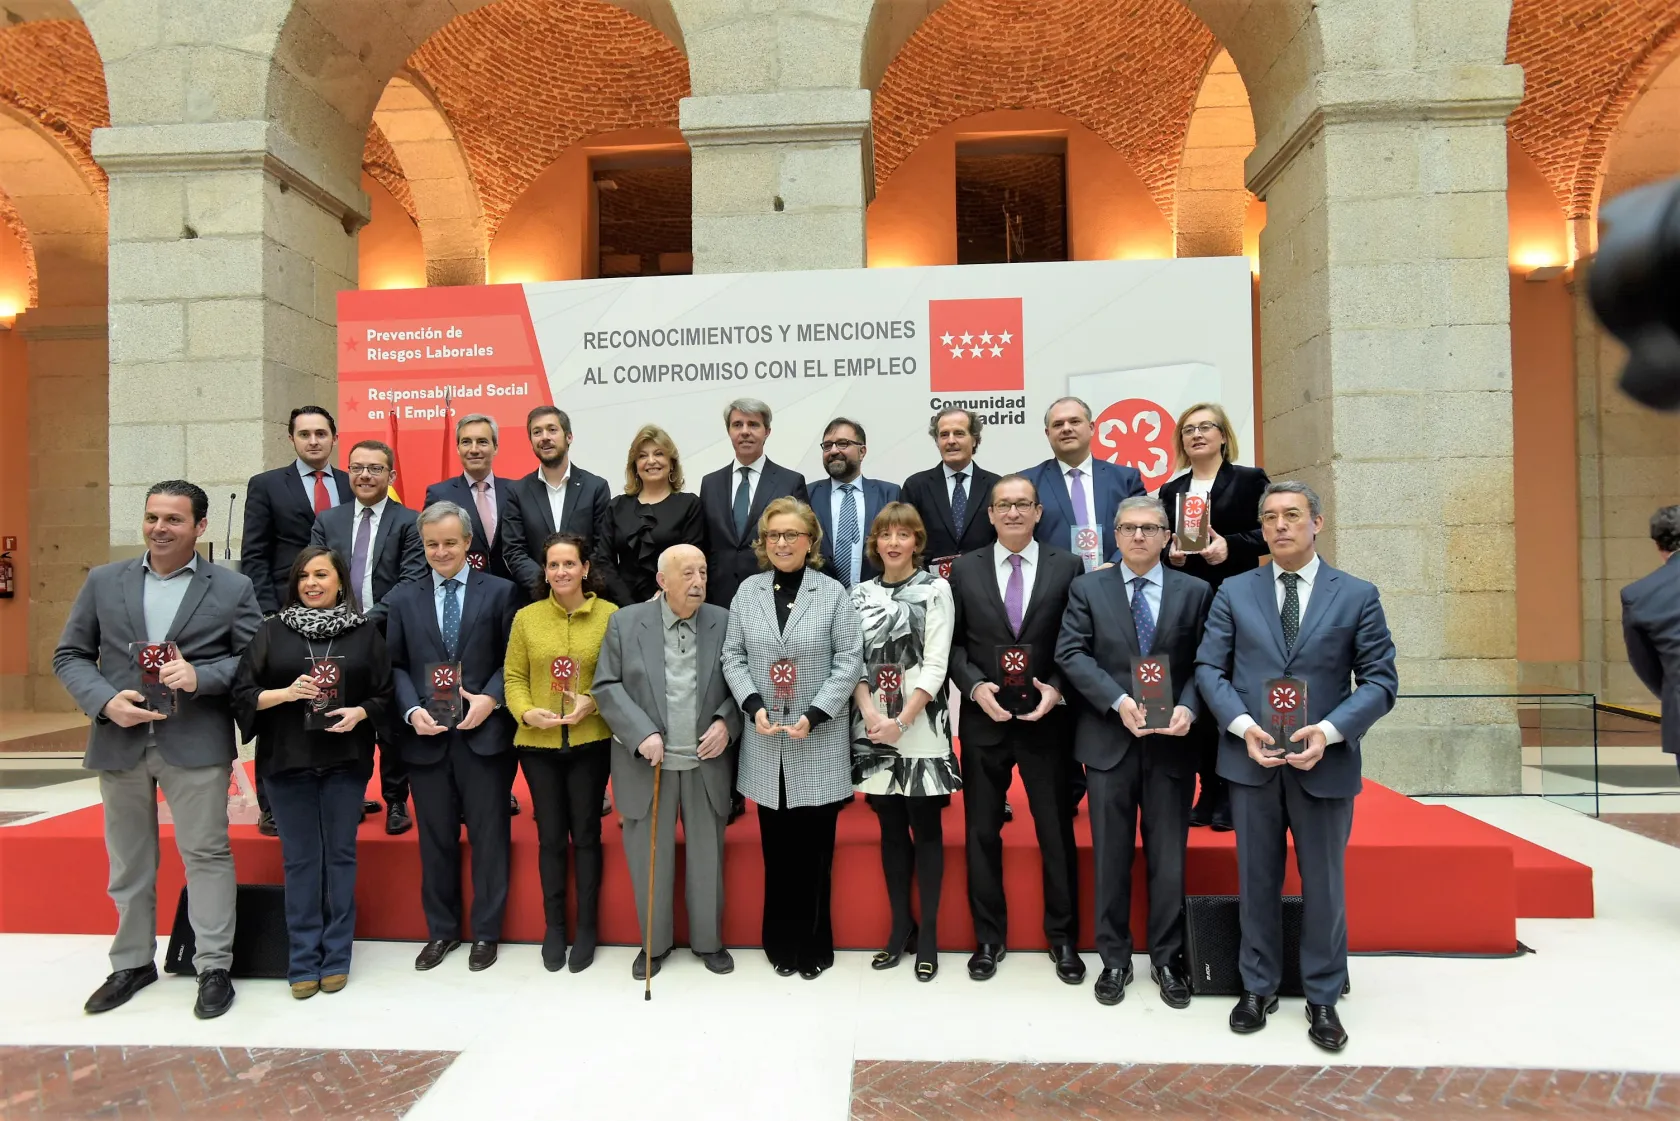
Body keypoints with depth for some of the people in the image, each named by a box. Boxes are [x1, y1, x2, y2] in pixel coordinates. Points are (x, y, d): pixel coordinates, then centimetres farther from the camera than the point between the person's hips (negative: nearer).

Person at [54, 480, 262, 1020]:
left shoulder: (233, 588, 0)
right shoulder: (103, 581, 8)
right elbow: (70, 656, 8)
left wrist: (199, 677, -18)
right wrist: (106, 701, -10)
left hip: (195, 743, -3)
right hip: (119, 742, 3)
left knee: (206, 853, 1)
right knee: (128, 860, 15)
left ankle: (214, 967, 11)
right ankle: (132, 961, 31)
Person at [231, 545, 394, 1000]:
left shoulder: (365, 631, 3)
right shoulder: (272, 630, 4)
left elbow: (384, 695, 3)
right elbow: (242, 693, 1)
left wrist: (359, 713, -15)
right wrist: (286, 693, -16)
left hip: (345, 761, 0)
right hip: (288, 761, 0)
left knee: (340, 855, 6)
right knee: (300, 859, 5)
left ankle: (336, 958, 17)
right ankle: (303, 962, 15)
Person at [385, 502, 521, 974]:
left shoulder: (500, 592, 2)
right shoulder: (403, 598, 9)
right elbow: (395, 665, 5)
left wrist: (491, 699, -13)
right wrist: (412, 710, -9)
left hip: (484, 732, -2)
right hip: (426, 736, 2)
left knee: (489, 835, 6)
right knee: (436, 838, 12)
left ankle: (486, 932, 21)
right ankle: (441, 930, 28)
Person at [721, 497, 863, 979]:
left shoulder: (833, 593, -3)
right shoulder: (747, 591, 5)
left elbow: (849, 660, -5)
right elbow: (733, 655, 5)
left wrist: (814, 715, -14)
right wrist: (754, 705, -11)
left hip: (820, 742, -2)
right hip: (765, 741, 2)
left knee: (814, 849, 6)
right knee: (776, 848, 10)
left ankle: (814, 944, 22)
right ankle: (781, 941, 26)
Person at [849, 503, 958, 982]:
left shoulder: (935, 589, -1)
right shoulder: (860, 593, 9)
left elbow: (935, 666, -8)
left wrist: (901, 722, -15)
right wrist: (870, 714, -11)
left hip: (920, 727, -3)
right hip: (873, 726, 3)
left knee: (926, 828, 3)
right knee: (891, 829, 10)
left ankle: (928, 932, 14)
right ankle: (900, 925, 22)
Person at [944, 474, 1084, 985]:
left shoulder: (1067, 566, 0)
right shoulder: (965, 568, 4)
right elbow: (953, 642, 3)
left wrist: (1057, 689, -12)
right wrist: (975, 685, -11)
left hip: (1047, 718, -1)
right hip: (983, 719, 1)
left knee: (1057, 832, 9)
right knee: (982, 832, 10)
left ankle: (1062, 937, 27)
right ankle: (988, 937, 26)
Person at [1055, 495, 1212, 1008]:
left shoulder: (1194, 592, 6)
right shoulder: (1087, 589, 4)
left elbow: (1204, 663, 2)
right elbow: (1071, 653, -5)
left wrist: (1188, 708, -16)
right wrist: (1118, 701, -17)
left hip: (1171, 742, 1)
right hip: (1109, 740, 0)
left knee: (1168, 857, 9)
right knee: (1111, 857, 9)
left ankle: (1167, 959, 25)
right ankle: (1114, 958, 23)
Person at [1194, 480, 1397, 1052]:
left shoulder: (1358, 595, 2)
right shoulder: (1234, 592, 5)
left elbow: (1380, 680, -1)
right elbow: (1209, 668, 2)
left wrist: (1328, 731, -16)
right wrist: (1243, 725, -13)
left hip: (1324, 762, -1)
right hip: (1251, 759, 1)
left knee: (1324, 883, 10)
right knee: (1256, 880, 11)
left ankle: (1323, 998, 26)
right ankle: (1258, 988, 27)